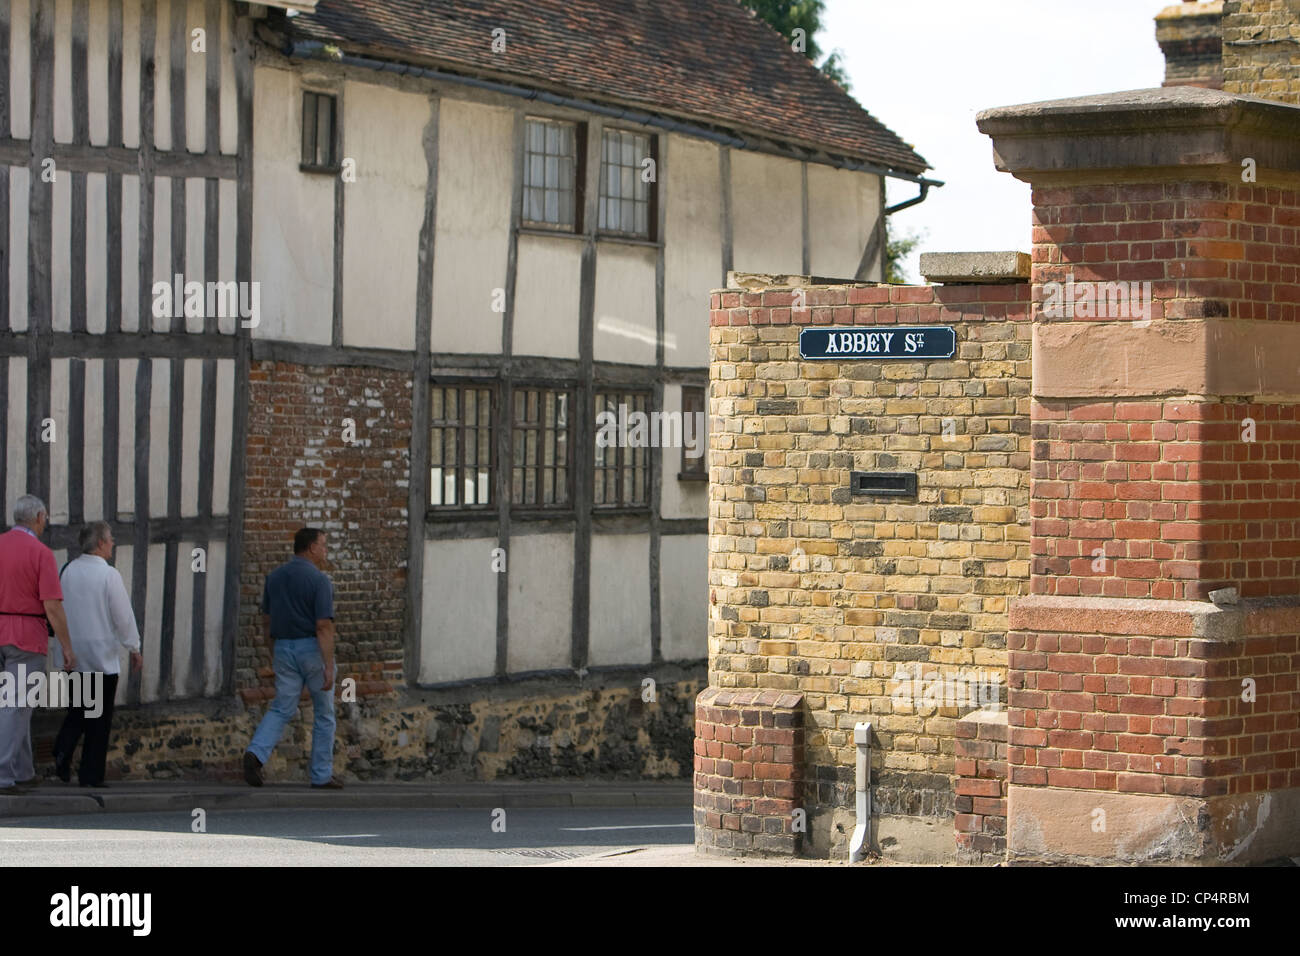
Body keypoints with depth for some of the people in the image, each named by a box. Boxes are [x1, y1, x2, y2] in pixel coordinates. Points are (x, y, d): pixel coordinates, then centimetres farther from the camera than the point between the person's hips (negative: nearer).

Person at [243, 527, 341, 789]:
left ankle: (256, 753, -18)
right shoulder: (319, 580, -14)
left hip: (284, 649, 5)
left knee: (281, 709, 7)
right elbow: (324, 626, -20)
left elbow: (266, 620, 12)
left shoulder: (274, 577, 6)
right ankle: (322, 775, 12)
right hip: (313, 649, -5)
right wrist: (329, 667, -20)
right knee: (324, 713, 9)